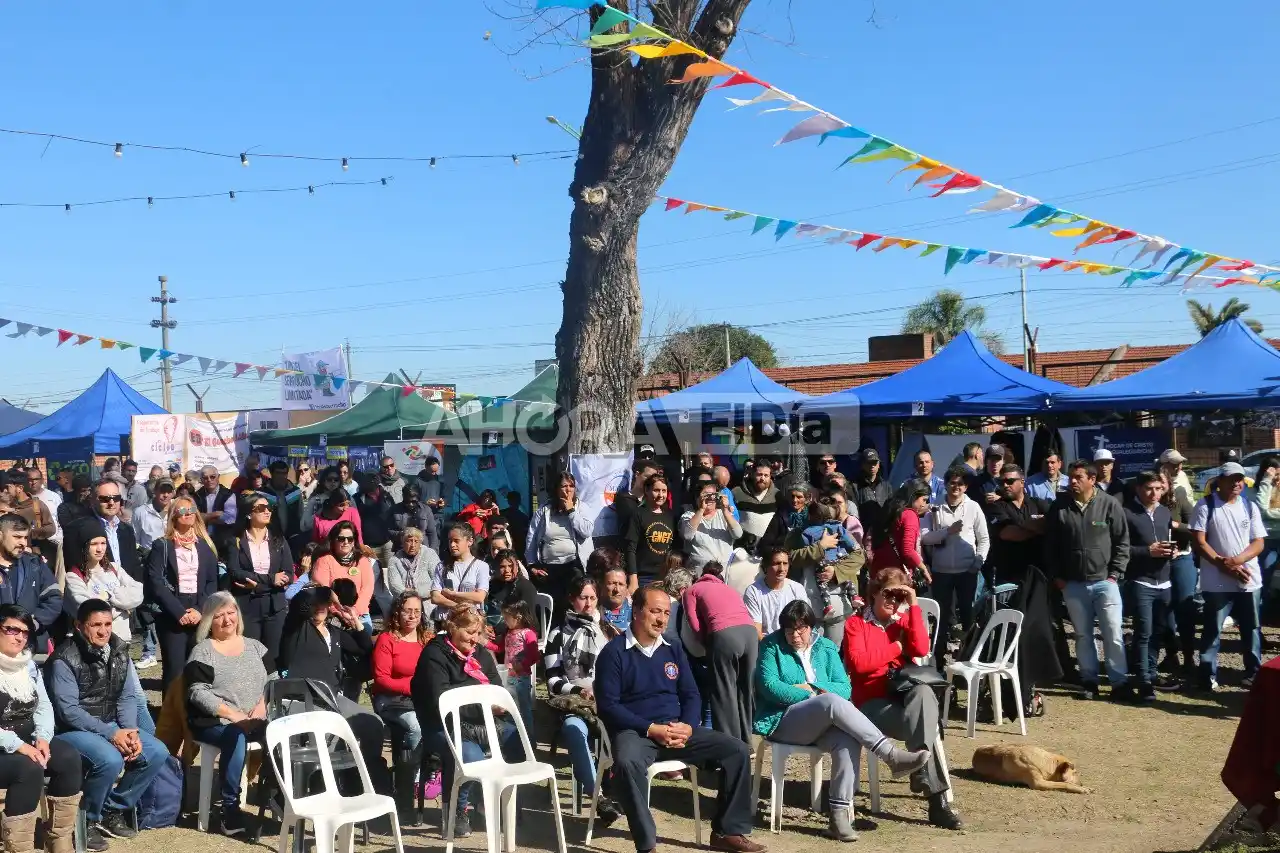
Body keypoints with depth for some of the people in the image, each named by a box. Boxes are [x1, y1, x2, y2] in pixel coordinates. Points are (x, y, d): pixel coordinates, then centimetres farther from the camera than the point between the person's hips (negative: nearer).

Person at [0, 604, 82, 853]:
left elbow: (44, 706, 10)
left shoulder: (28, 664, 10)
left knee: (69, 757, -18)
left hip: (28, 739, 7)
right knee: (29, 768, -32)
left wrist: (42, 738, -9)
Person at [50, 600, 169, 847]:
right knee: (111, 760, -33)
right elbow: (68, 711, -20)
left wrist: (130, 731, -14)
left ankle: (113, 811, 5)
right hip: (72, 730, -7)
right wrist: (111, 733, -24)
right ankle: (87, 820, -8)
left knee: (157, 752, -10)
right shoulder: (65, 659, -17)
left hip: (112, 726, 7)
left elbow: (127, 697, 4)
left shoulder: (119, 652, 3)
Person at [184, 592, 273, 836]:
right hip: (215, 722, -4)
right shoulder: (202, 652, 1)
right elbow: (198, 694, -9)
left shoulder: (256, 647, 15)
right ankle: (230, 807, -27)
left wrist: (263, 705, -8)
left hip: (256, 719, 4)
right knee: (235, 737, -37)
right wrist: (234, 715, -17)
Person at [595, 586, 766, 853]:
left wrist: (687, 726, -10)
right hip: (635, 731, -5)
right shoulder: (614, 652, -5)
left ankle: (728, 831, 2)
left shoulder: (673, 650, 13)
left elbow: (691, 695, 12)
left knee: (738, 750, -8)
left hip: (677, 729, 6)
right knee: (627, 762, -41)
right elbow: (607, 705, -11)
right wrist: (651, 729, -19)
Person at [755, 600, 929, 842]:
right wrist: (810, 695, -10)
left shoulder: (825, 648, 15)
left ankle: (840, 814, -32)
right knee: (832, 701, -33)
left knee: (848, 741, -32)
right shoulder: (772, 646, 6)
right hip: (782, 723, -4)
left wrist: (813, 687, -10)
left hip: (821, 725, 4)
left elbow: (844, 688, 4)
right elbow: (769, 686, -8)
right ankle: (891, 755, -35)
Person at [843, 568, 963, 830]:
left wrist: (914, 607, -5)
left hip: (906, 694, 3)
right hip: (872, 701, -3)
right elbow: (858, 662, -13)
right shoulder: (855, 623, 4)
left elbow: (921, 649, -6)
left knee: (924, 692, -38)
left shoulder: (904, 620, 16)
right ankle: (938, 799, -36)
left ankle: (920, 771, -40)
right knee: (920, 723, -33)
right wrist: (896, 649, -5)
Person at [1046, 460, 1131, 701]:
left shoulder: (1110, 504, -5)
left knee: (1113, 634, -2)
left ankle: (1119, 682, 7)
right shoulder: (1059, 507, 0)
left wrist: (1115, 573, -5)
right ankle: (1089, 680, 20)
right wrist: (1057, 576, 3)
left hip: (1104, 581, -2)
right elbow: (1050, 544, 7)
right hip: (1072, 584, 2)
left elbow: (1122, 541, 0)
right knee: (1083, 634, 10)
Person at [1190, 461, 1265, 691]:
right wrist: (1224, 565, -16)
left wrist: (1235, 561, -15)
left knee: (1252, 628, 11)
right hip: (1217, 582, -4)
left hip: (1249, 580, 4)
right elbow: (1199, 542, -9)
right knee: (1212, 629, 2)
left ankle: (1253, 672, 23)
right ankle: (1208, 674, 8)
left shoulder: (1250, 506, 6)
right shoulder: (1206, 505, -5)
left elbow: (1259, 543, 2)